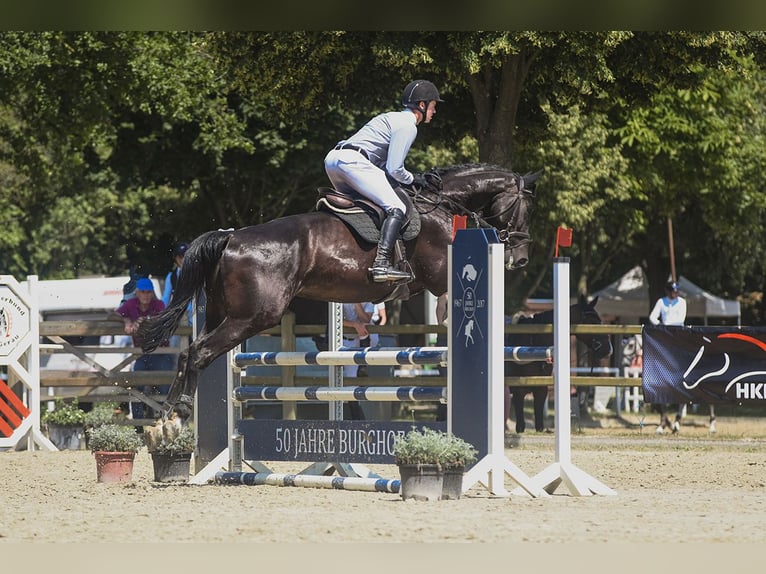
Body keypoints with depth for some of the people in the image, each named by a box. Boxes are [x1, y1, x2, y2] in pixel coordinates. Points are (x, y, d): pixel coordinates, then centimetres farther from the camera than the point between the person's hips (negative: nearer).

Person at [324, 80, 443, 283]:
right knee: (396, 209, -15)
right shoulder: (407, 126, 0)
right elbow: (394, 169, -7)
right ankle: (381, 264, -31)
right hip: (352, 161, -10)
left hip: (331, 159, 10)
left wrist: (408, 179, 24)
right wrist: (412, 179, 11)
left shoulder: (391, 118, 30)